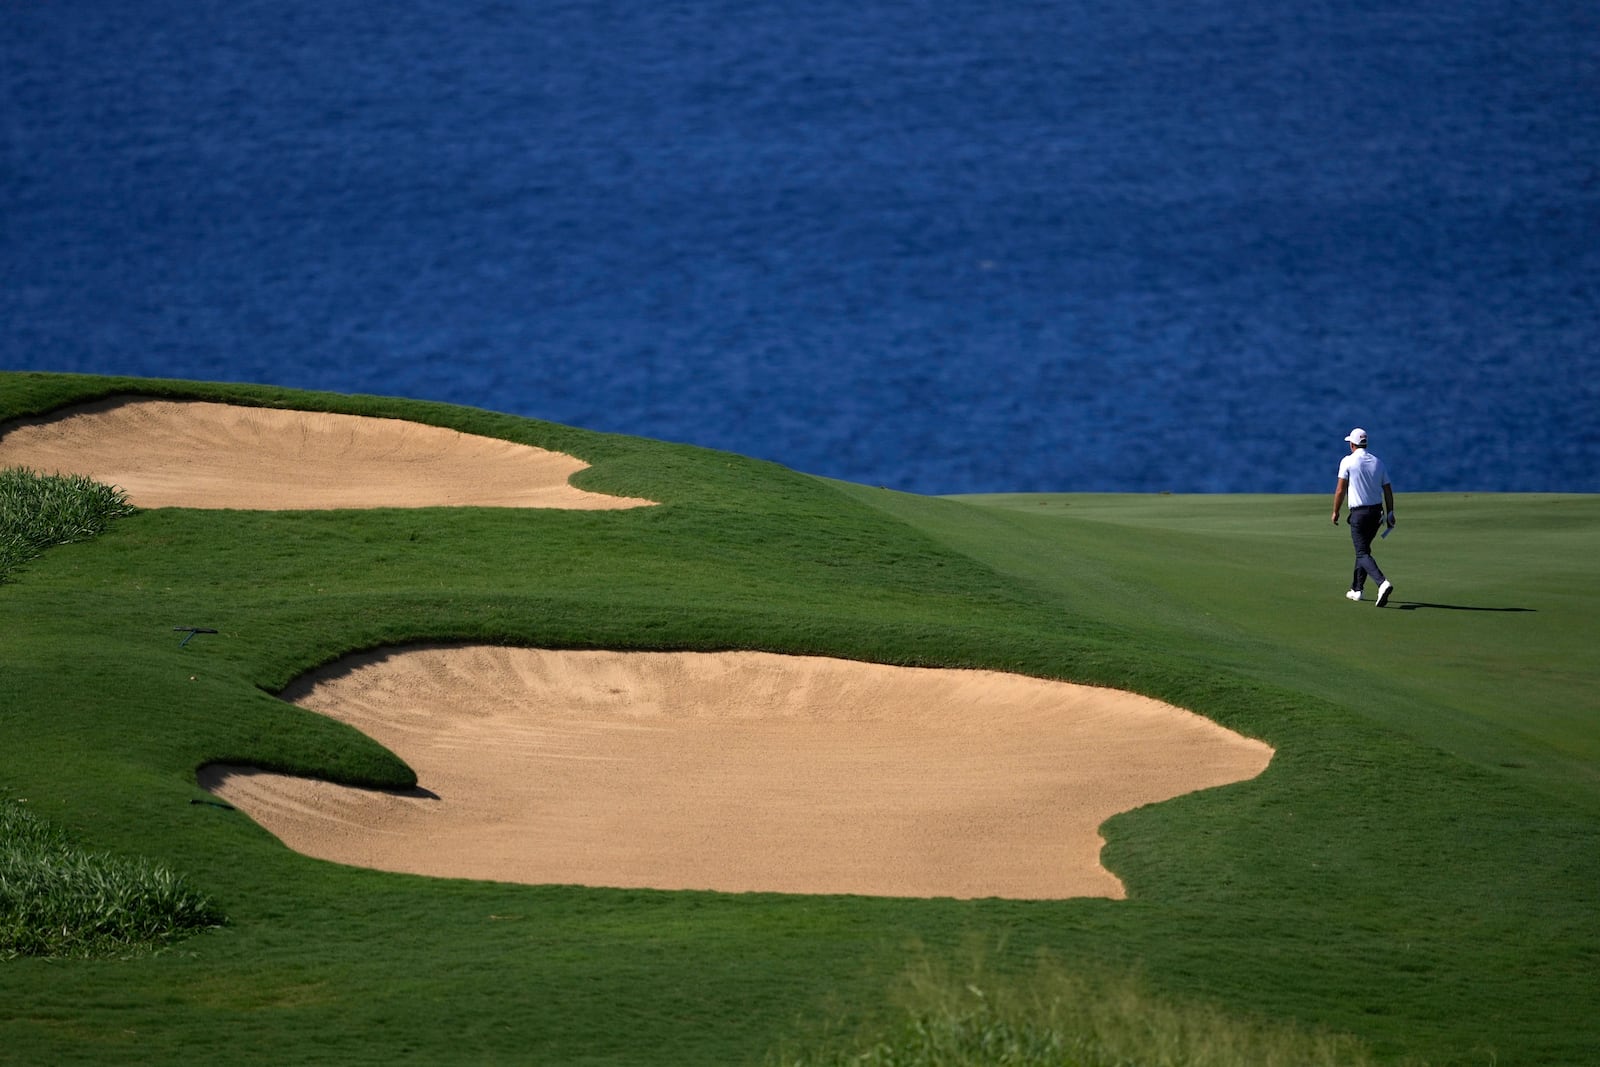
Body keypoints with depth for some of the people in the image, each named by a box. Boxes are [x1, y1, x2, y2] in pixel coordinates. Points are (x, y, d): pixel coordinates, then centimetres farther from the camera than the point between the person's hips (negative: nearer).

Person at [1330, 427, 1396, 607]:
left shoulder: (1348, 462, -7)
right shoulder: (1377, 462, 8)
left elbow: (1340, 490, -9)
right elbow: (1388, 491, 7)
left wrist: (1335, 511, 2)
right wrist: (1390, 514, 12)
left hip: (1359, 513, -6)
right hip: (1377, 511, 6)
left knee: (1362, 553, -9)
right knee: (1363, 549, 22)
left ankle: (1383, 583, -31)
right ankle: (1357, 589, 26)